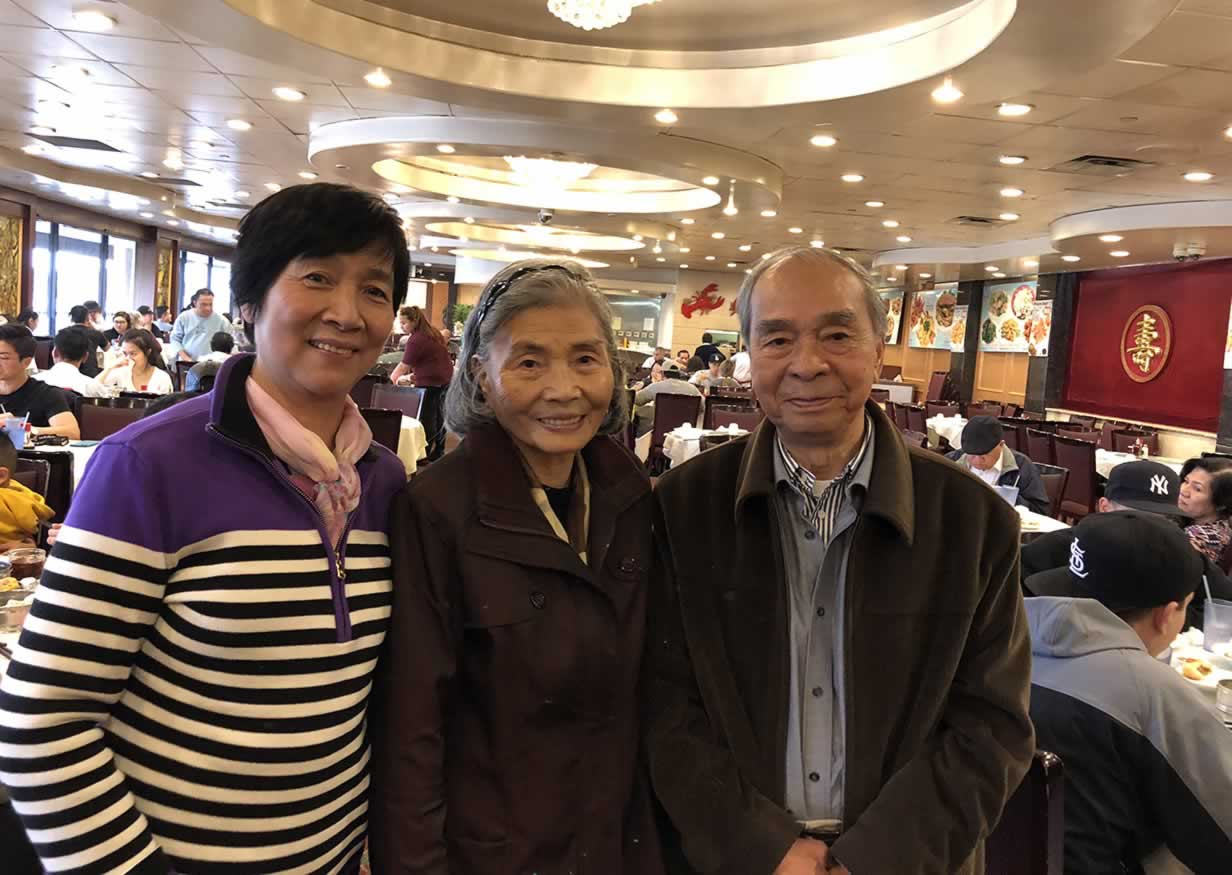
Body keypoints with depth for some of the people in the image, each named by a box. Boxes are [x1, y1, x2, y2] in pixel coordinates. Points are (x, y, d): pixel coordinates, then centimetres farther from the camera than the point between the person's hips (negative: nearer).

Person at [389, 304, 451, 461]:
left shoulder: (416, 339, -17)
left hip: (431, 384, -9)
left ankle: (424, 455, 4)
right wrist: (412, 375, 17)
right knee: (439, 417, 15)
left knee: (426, 419, -1)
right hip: (446, 381, 9)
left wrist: (390, 381, -1)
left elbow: (403, 366, -12)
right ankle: (437, 453, 23)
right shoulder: (434, 333, 11)